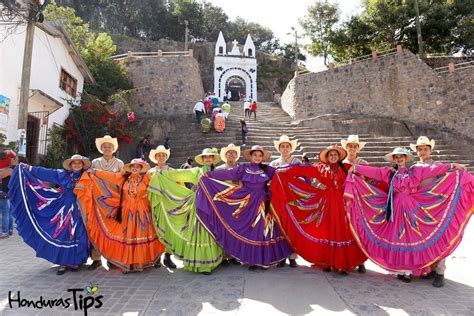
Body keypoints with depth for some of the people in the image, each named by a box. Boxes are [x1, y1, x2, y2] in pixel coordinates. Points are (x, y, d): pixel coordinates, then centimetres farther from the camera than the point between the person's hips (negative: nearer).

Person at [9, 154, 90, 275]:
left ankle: (75, 261, 14)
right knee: (62, 234, 2)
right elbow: (43, 172, 5)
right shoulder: (62, 174, 2)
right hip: (65, 209, 1)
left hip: (79, 211, -1)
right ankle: (64, 262, 12)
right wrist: (27, 168, 6)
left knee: (77, 235, 2)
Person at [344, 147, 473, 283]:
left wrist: (451, 166, -9)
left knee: (411, 236, -1)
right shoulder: (389, 172, 8)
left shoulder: (414, 170, 7)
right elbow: (372, 171, 4)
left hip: (411, 208, 0)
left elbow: (432, 170, -1)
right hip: (395, 209, 1)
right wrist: (355, 168, 1)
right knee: (396, 237, 1)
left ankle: (408, 269, 6)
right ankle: (400, 269, 10)